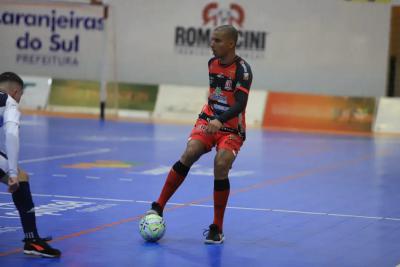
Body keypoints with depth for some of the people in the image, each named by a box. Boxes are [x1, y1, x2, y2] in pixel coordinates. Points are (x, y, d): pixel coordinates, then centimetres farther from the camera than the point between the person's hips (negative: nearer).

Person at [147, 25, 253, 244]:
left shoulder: (242, 69, -17)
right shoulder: (212, 63, 4)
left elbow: (240, 104, -28)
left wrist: (220, 120, -43)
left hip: (231, 129, -4)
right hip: (208, 120, 4)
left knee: (221, 167, -21)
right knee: (189, 154, -21)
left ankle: (217, 229, -8)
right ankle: (158, 207, -18)